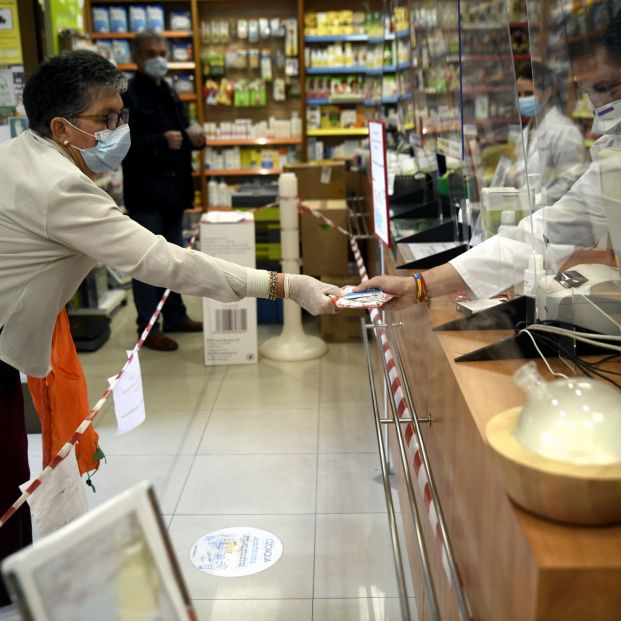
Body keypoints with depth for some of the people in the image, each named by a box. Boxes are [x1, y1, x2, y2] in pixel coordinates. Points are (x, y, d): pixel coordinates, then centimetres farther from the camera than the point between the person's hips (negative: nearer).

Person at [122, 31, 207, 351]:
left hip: (173, 189, 8)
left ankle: (176, 316, 28)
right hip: (145, 193, -8)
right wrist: (161, 141, -27)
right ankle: (148, 328, 8)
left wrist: (193, 134, 1)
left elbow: (182, 135, 24)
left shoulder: (168, 93, 15)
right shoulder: (126, 96, -10)